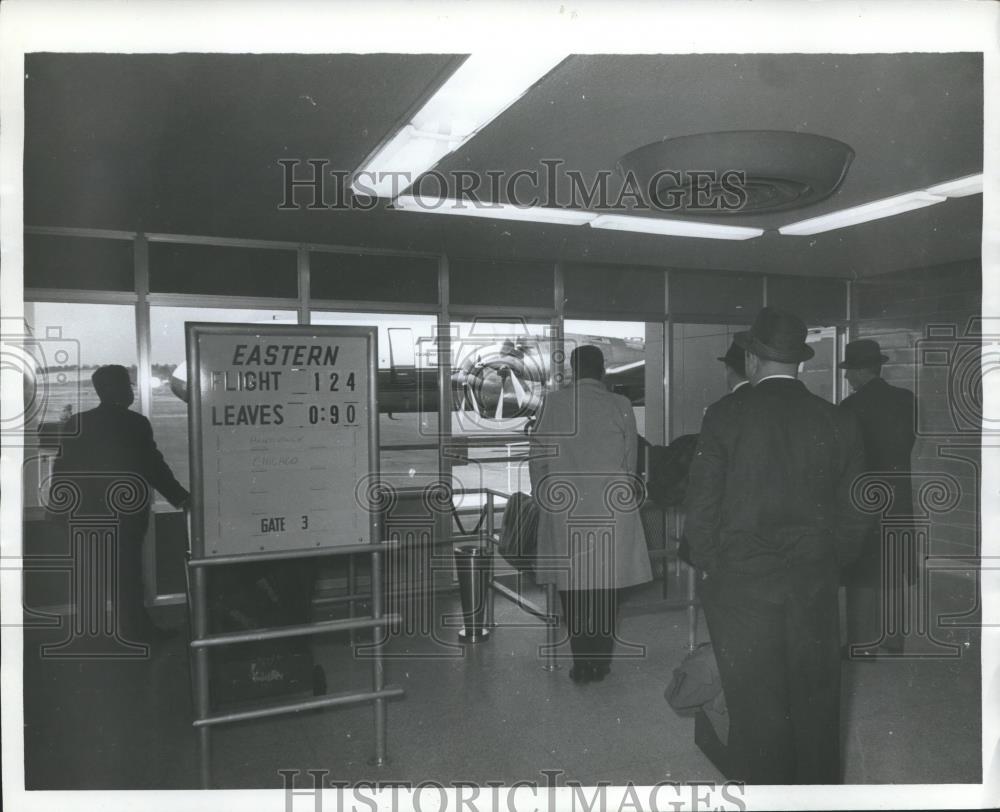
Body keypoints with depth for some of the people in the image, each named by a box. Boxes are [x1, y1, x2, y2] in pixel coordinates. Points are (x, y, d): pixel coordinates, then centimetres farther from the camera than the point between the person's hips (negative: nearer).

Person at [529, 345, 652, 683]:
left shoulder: (553, 402, -2)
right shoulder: (620, 406, -2)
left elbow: (538, 459, 1)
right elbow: (629, 463, 5)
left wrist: (544, 500, 13)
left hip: (564, 508, 0)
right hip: (610, 507, 1)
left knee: (571, 584, 8)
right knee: (606, 584, 11)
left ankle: (582, 663, 11)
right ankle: (601, 660, 18)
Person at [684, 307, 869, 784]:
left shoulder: (725, 415, -10)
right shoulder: (838, 422, -1)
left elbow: (701, 507, -10)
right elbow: (853, 514, 4)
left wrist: (709, 568, 4)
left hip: (740, 583, -3)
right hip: (815, 584, 3)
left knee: (756, 706, 10)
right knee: (816, 703, 18)